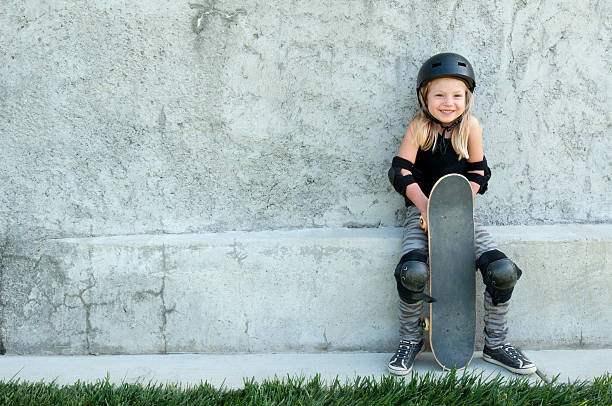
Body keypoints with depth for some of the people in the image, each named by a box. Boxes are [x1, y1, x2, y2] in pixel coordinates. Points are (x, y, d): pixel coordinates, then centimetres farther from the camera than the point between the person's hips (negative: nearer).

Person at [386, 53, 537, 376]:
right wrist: (426, 207, -15)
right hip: (422, 208, -2)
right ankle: (410, 341, -2)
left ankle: (495, 344, 8)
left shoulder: (470, 126, -1)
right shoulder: (419, 126, -6)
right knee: (413, 272, -29)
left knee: (503, 271, -16)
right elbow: (401, 171, -6)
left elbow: (478, 173, 5)